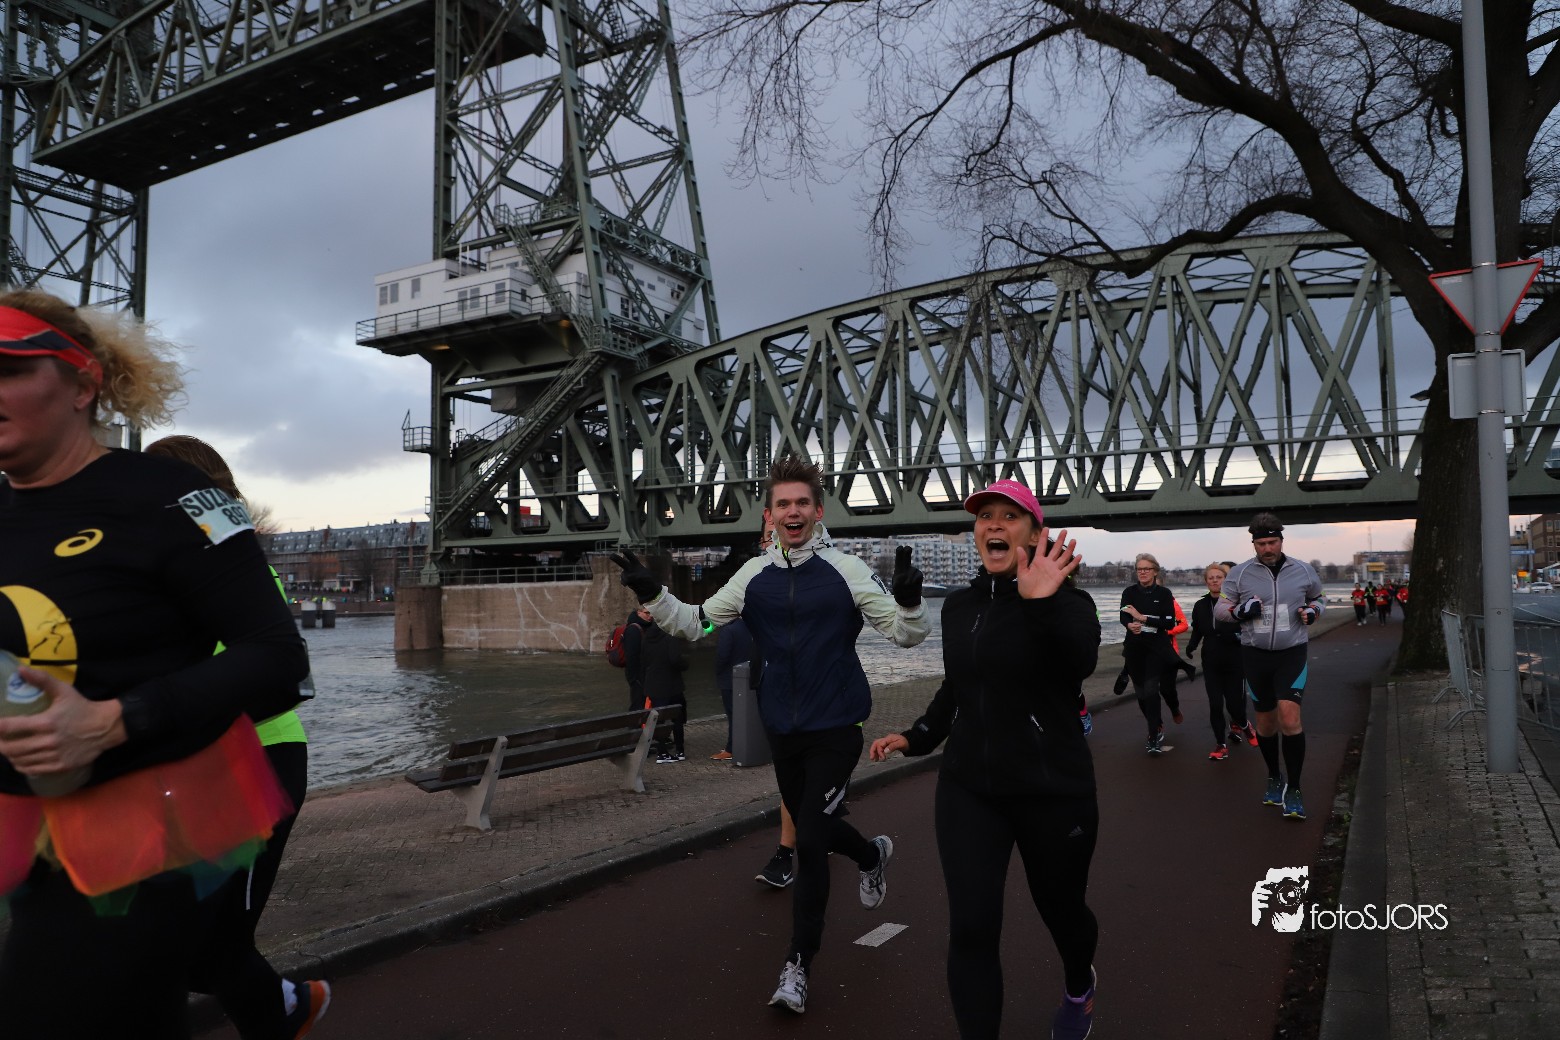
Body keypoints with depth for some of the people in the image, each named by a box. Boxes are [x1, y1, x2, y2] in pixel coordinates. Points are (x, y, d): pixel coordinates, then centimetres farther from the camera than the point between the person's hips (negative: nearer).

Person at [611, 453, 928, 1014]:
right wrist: (652, 595, -6)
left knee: (810, 842, -6)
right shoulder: (754, 575, 1)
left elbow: (907, 634, -10)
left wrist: (909, 598, -31)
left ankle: (798, 963, 12)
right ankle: (872, 853, 54)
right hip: (782, 729, 5)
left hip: (835, 729, -4)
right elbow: (697, 623, 8)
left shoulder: (847, 571, -10)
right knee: (809, 828, 21)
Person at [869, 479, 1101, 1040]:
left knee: (1061, 909, 19)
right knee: (971, 930, -6)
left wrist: (1042, 604, -49)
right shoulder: (959, 606, 4)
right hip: (968, 788, 3)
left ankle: (1079, 987, 53)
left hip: (1052, 790, -3)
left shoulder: (1065, 601, -12)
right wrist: (917, 735, 9)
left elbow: (1080, 664, -35)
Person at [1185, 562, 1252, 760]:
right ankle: (1221, 744, 13)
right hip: (1211, 664, 2)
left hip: (1235, 662, -2)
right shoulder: (1200, 606, 3)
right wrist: (1191, 646, -6)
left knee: (1234, 703, 1)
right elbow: (1197, 632, 12)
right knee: (1215, 705, -1)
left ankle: (1241, 725, 36)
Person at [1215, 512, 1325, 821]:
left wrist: (1312, 611, -5)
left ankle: (1293, 789, -4)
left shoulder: (1303, 571, 1)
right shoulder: (1240, 574, -2)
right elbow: (1219, 608, 5)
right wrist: (1240, 610, -16)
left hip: (1292, 653, -1)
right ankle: (1274, 778, 33)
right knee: (1265, 723, 11)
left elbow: (1318, 599, 18)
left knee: (1289, 718, -16)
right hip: (1255, 655, 1)